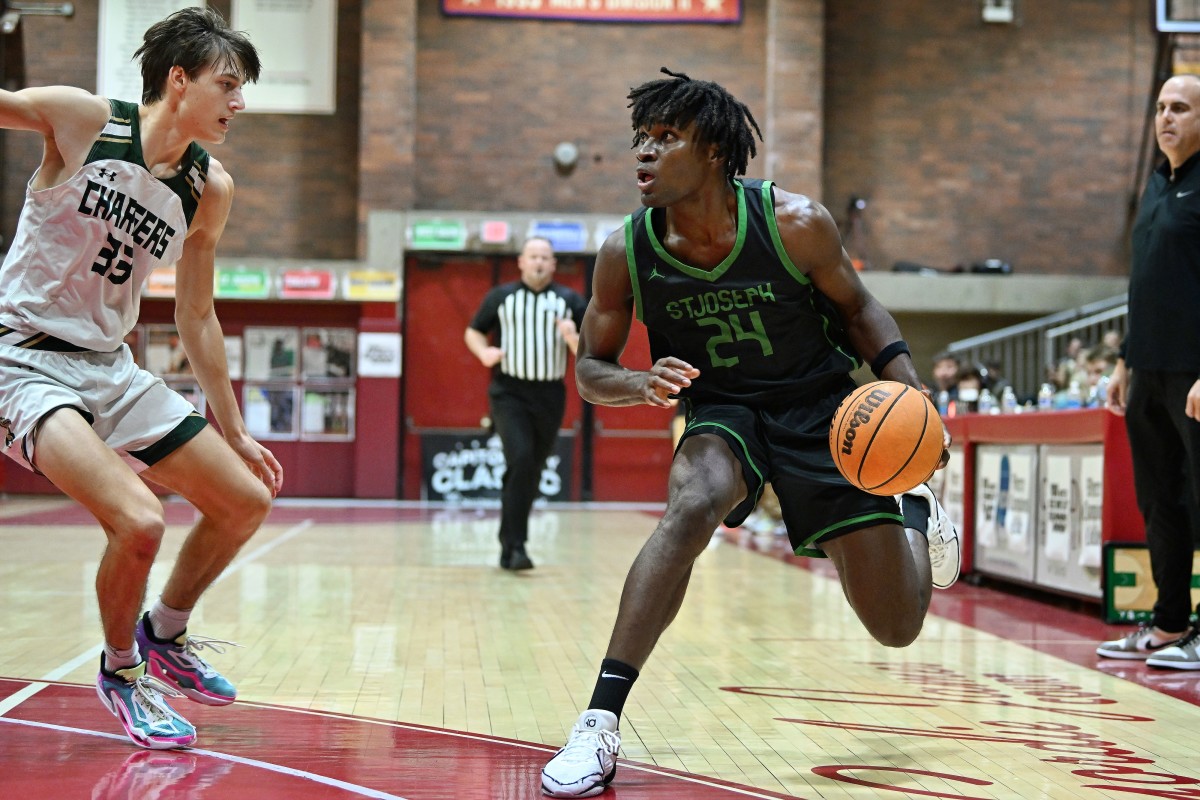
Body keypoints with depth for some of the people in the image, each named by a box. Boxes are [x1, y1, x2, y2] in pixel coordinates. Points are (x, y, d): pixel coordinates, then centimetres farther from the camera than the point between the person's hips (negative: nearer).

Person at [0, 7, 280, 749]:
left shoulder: (210, 192, 3)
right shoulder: (81, 119, -13)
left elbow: (196, 317, 12)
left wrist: (235, 432, 16)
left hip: (110, 367, 7)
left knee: (247, 501, 8)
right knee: (139, 520, -25)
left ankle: (165, 637, 32)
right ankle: (122, 669, 4)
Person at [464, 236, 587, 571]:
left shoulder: (570, 301, 7)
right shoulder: (500, 297, 6)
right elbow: (473, 332, 14)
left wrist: (573, 338, -16)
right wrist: (484, 352, -7)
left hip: (550, 396, 3)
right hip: (509, 393, -3)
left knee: (532, 472, 10)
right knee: (520, 460, -21)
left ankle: (509, 545, 27)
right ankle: (515, 546, -19)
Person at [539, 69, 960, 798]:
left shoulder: (795, 224, -21)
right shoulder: (627, 253, -16)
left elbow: (854, 306, -2)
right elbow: (591, 368, -5)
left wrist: (909, 388, -15)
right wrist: (642, 384, -27)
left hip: (821, 408, 0)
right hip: (722, 413, 0)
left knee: (899, 627, 3)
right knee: (692, 506, -38)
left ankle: (915, 512, 40)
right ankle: (601, 723, -33)